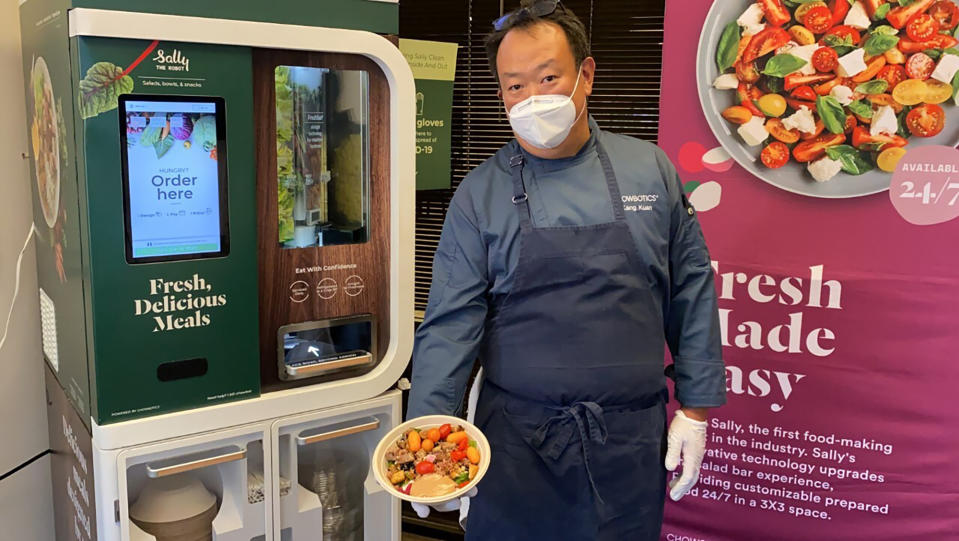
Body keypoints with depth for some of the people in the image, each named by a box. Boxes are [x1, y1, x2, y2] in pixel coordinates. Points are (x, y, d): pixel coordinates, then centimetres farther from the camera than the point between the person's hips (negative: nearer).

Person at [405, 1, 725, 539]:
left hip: (633, 436, 1)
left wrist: (694, 409, 3)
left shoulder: (651, 171, 1)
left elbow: (691, 295, 5)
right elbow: (451, 324, -7)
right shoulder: (481, 194, -3)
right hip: (518, 442, -1)